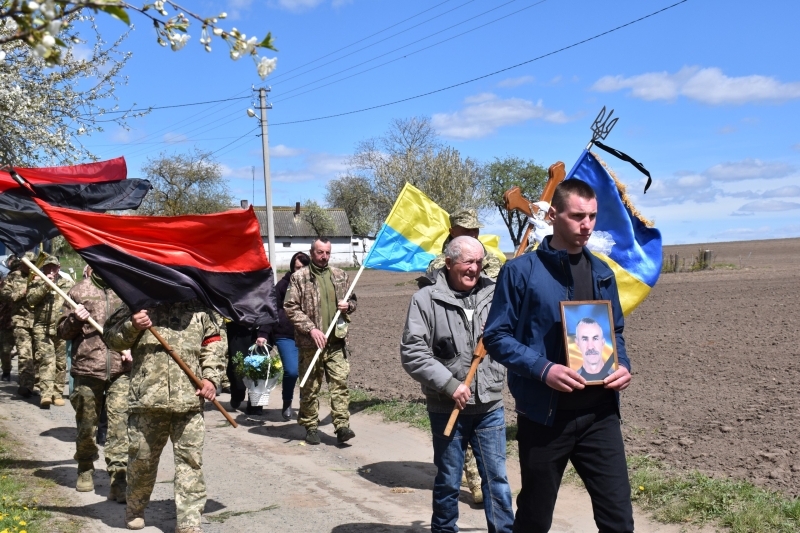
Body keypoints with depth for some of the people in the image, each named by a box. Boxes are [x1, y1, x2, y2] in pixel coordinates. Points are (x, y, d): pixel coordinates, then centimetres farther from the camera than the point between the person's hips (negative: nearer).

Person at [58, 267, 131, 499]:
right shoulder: (79, 291, 9)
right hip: (87, 369, 1)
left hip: (121, 370, -1)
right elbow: (62, 332, 12)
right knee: (86, 426, 10)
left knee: (119, 424, -9)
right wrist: (75, 320, -8)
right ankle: (85, 471, 32)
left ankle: (118, 479, -7)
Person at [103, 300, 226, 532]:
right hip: (147, 397, 0)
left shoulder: (199, 306, 10)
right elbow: (111, 335, 6)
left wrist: (211, 378, 2)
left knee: (190, 460, -2)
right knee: (142, 457, 13)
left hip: (189, 399, 1)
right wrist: (132, 326, -13)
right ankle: (135, 507, 37)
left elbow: (212, 344, 14)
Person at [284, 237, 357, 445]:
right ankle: (310, 427, 17)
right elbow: (290, 307, -5)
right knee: (310, 387, 5)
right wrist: (311, 329, -13)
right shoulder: (299, 277, 0)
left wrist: (348, 305, 0)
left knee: (340, 382, -5)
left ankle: (342, 426, -3)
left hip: (336, 341, 3)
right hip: (310, 342, -3)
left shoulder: (340, 276, 13)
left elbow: (353, 300, 25)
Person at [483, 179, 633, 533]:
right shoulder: (521, 271, -6)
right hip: (544, 415, -4)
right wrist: (543, 369, -20)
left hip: (599, 413, 4)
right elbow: (496, 336, -6)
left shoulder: (602, 274, 10)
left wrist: (622, 365, -1)